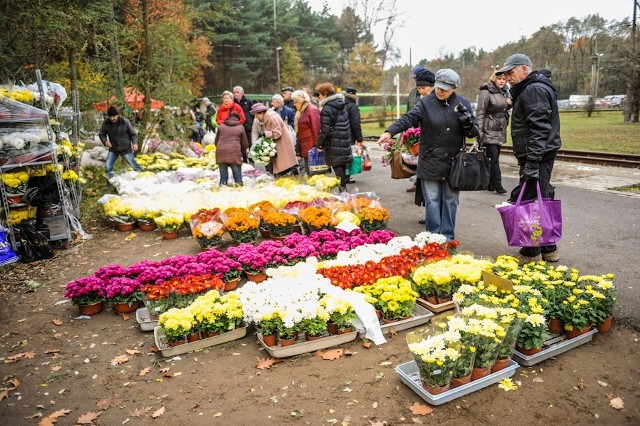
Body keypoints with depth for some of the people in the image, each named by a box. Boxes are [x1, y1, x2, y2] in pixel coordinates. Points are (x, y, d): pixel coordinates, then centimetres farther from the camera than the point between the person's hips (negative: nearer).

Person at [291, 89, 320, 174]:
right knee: (308, 171, 14)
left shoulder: (312, 110, -12)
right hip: (305, 148, 9)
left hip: (311, 148, -9)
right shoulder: (301, 111, 16)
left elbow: (316, 129, -17)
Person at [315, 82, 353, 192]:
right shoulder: (343, 106, 12)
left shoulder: (326, 109, -14)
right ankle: (343, 188, 21)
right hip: (346, 142, 8)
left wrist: (319, 145, -7)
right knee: (343, 167, 14)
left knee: (337, 168, -2)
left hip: (334, 145, -8)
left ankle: (342, 189, -2)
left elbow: (325, 130, -17)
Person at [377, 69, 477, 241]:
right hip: (431, 161, -2)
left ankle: (448, 237, 21)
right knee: (432, 201, 2)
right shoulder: (426, 103, -3)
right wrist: (390, 131, -32)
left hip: (454, 162, 2)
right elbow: (408, 118, -15)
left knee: (451, 201, 9)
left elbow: (473, 133, 10)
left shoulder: (463, 104, 5)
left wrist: (469, 125, -13)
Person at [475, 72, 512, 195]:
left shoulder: (505, 92, 16)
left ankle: (490, 184, 17)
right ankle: (497, 185, -6)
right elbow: (480, 112, -11)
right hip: (489, 131, -7)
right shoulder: (486, 92, -8)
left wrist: (510, 103, 7)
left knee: (495, 157, 9)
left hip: (500, 131, 8)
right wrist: (479, 131, -17)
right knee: (493, 158, -10)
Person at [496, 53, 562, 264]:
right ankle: (548, 249, 25)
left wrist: (532, 161, -26)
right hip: (541, 154, 11)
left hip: (537, 155, -11)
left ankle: (532, 253, 1)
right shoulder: (528, 89, 21)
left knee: (530, 201, -7)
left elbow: (539, 128, -23)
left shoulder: (535, 90, -13)